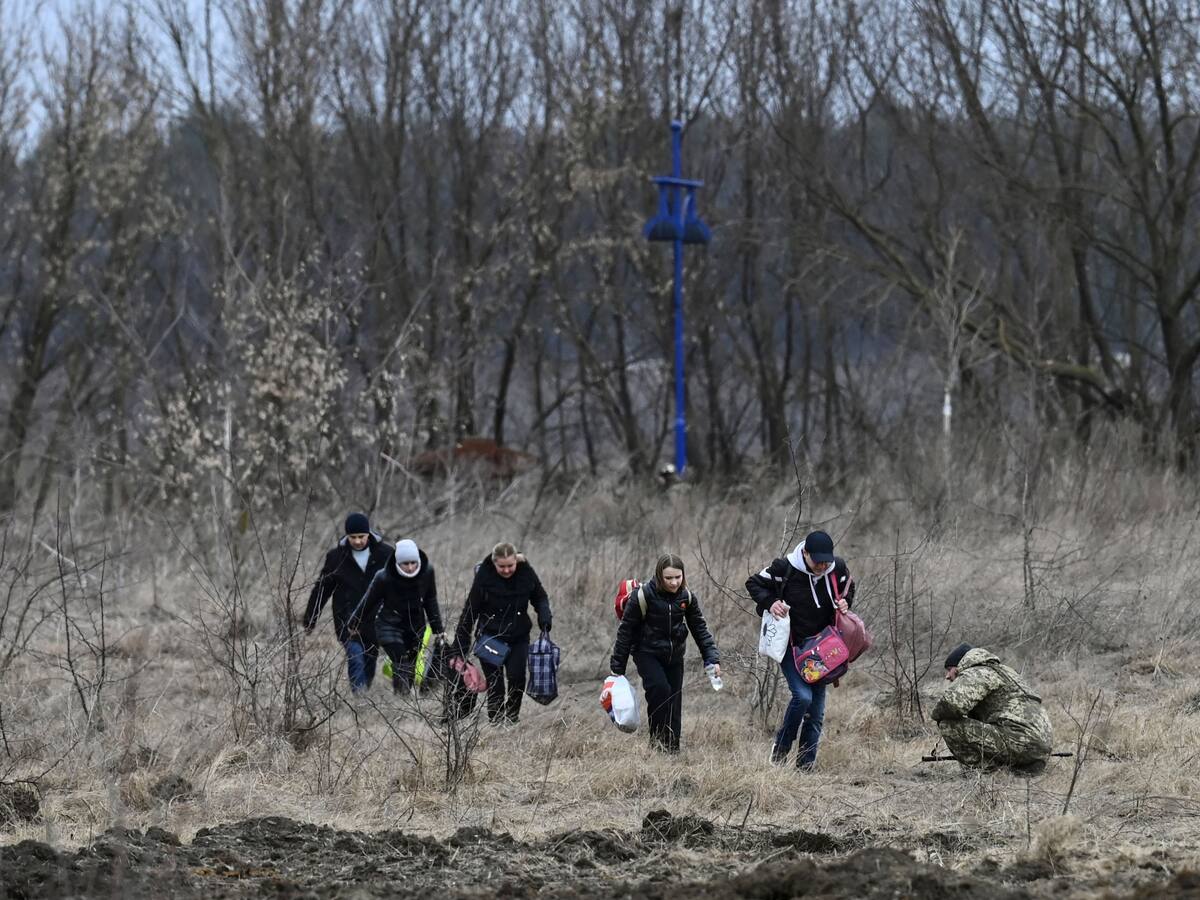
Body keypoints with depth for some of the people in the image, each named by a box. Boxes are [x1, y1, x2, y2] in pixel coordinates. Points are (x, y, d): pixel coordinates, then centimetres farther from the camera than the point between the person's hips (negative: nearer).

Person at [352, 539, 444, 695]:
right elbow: (368, 601, -5)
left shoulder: (427, 571, -14)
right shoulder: (384, 577, -23)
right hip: (389, 625, -4)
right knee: (402, 665, -18)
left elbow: (430, 600, 3)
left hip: (416, 626, 4)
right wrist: (353, 623, 9)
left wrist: (437, 629, 8)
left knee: (410, 666, 8)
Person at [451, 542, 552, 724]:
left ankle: (512, 719, 7)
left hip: (518, 637, 2)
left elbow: (540, 597, 13)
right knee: (495, 683, -3)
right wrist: (459, 649, -12)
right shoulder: (484, 577, -14)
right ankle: (495, 722, 6)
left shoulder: (526, 573, -6)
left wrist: (544, 614, -10)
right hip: (490, 637, -2)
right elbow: (469, 613, -11)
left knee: (516, 678, -10)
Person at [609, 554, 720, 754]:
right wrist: (617, 668, -9)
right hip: (647, 654, -4)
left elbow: (700, 629, 2)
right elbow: (626, 631, -12)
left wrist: (712, 659, -8)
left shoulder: (687, 597, -6)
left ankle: (672, 749, 13)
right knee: (660, 689, -26)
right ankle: (657, 741, -15)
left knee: (674, 703, 3)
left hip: (674, 655, 4)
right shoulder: (644, 596, -18)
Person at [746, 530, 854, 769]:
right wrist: (770, 603, -19)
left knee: (817, 711, 5)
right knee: (802, 696, -22)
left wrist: (844, 602, -4)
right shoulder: (785, 568, -17)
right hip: (791, 646, -4)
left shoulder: (837, 568, -6)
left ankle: (805, 766, 13)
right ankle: (781, 747, 2)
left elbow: (848, 586, 17)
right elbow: (754, 583, -2)